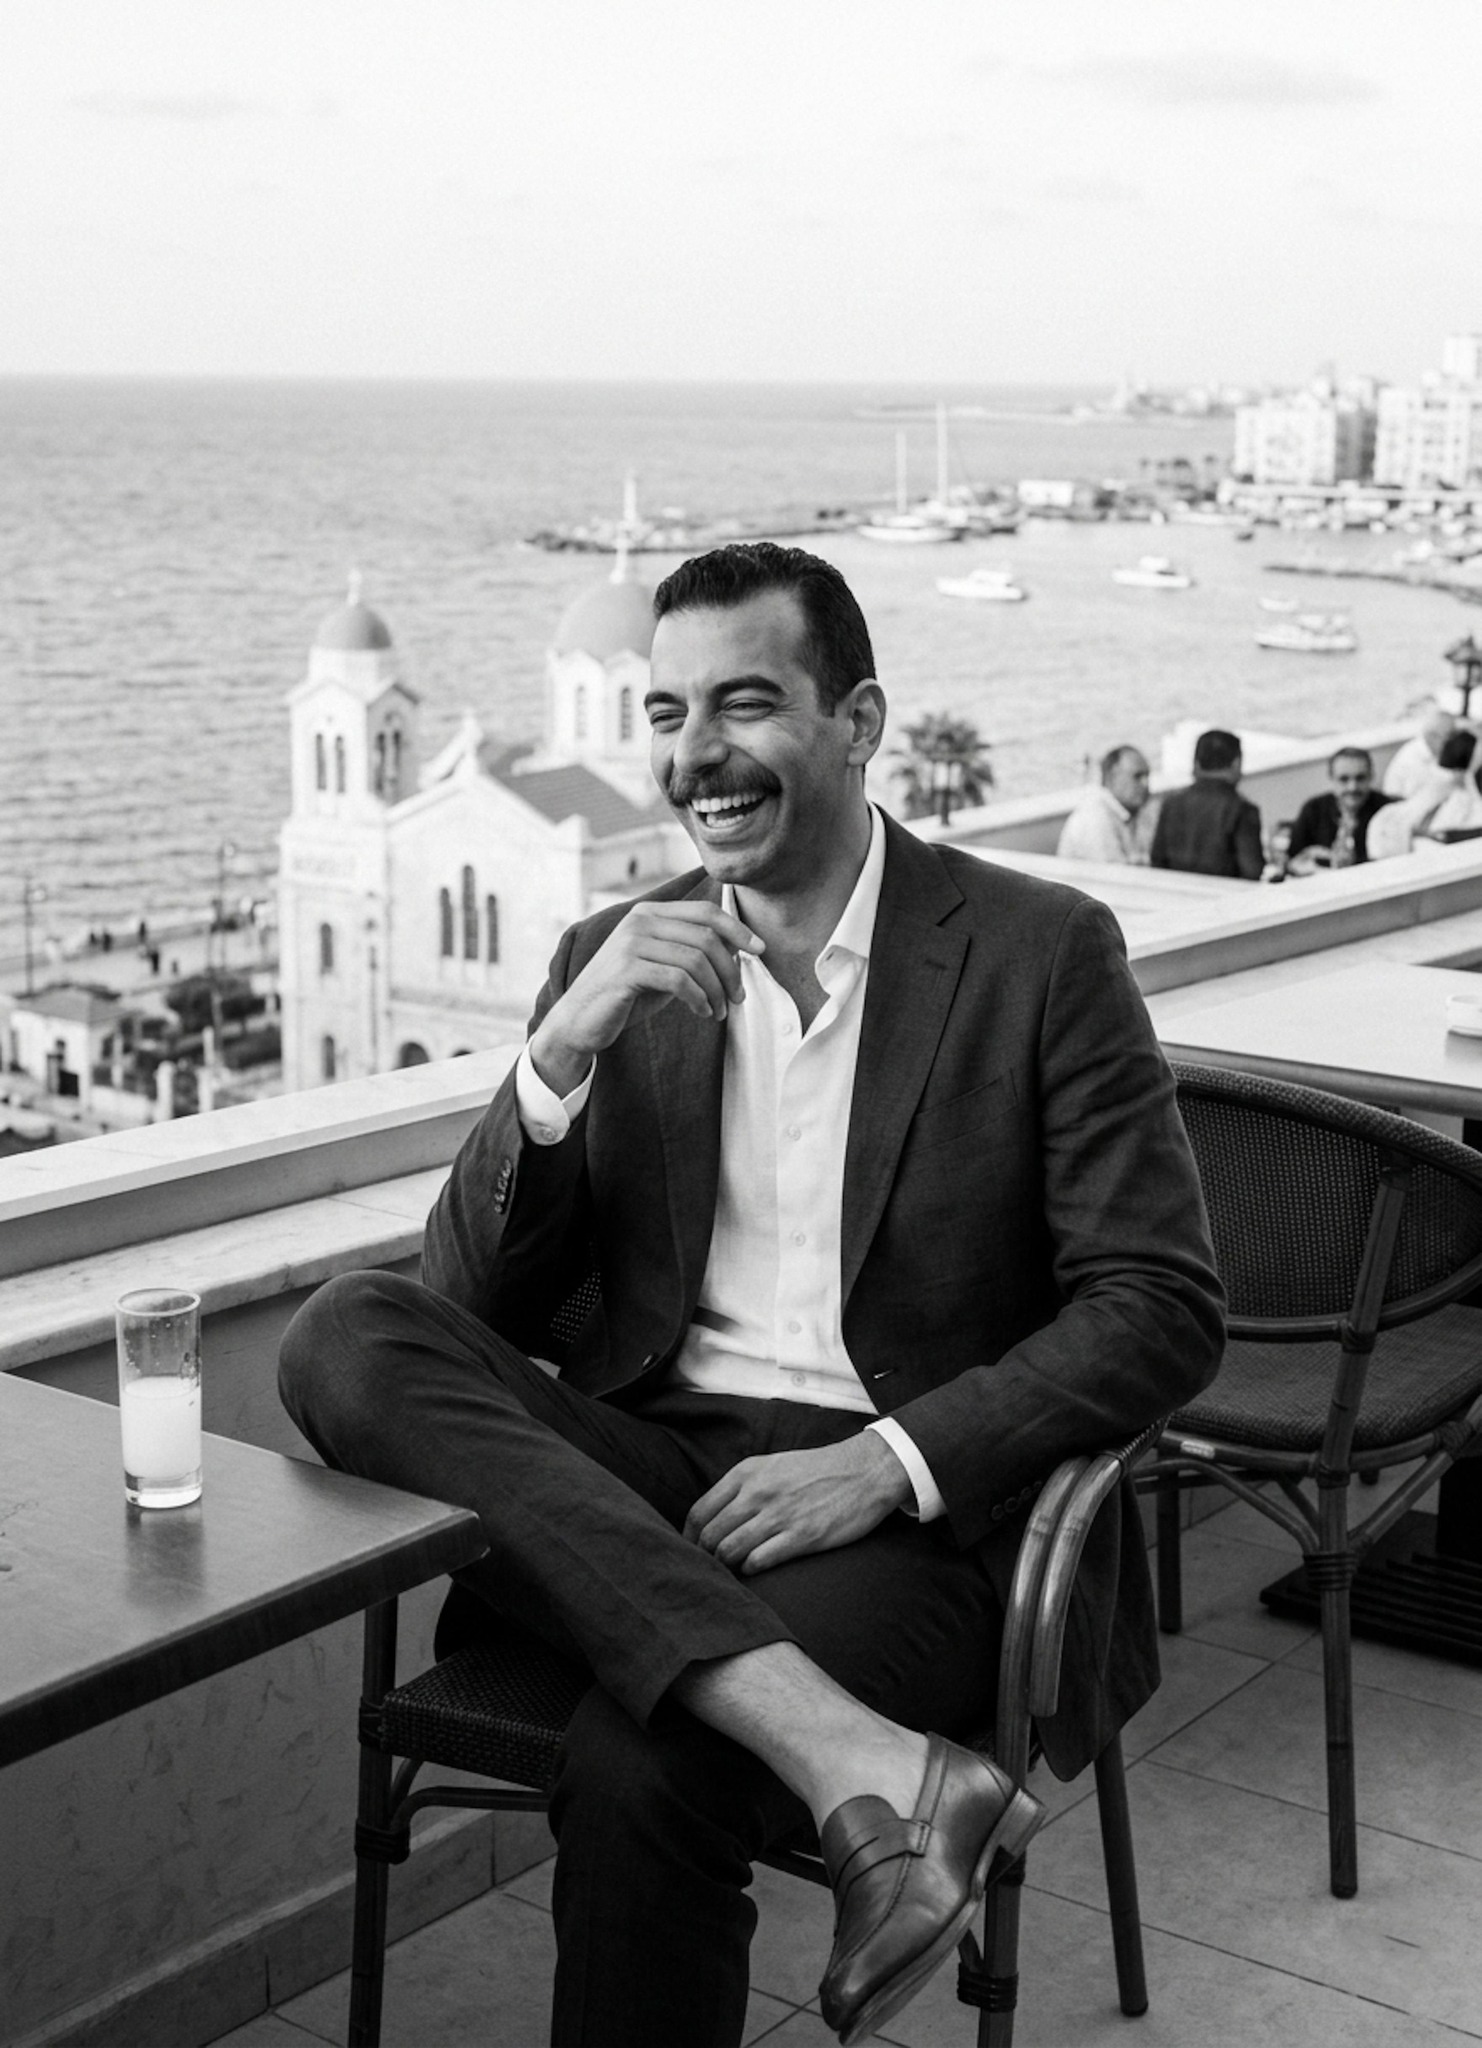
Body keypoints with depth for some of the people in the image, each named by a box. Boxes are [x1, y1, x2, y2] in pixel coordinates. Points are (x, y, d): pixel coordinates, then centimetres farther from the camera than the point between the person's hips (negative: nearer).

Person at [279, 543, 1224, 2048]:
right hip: (642, 1470, 5)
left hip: (906, 1514, -4)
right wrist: (562, 1048, -12)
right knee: (346, 1337, -25)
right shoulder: (615, 962, 11)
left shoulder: (1039, 951, 1)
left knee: (635, 1773, -33)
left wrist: (888, 1464, -16)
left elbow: (1163, 1311, -3)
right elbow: (473, 1309, 5)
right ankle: (855, 1760, -33)